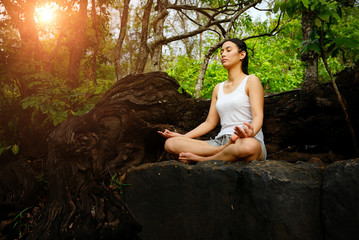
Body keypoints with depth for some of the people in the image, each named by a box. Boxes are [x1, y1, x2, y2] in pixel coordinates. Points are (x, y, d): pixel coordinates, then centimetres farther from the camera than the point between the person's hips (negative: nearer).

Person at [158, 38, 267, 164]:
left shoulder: (251, 81, 6)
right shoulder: (218, 88, 23)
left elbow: (258, 116, -8)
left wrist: (251, 132, -31)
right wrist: (183, 136, 11)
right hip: (220, 141, 5)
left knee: (248, 146, -45)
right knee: (170, 143, -14)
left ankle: (202, 159, -22)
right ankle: (224, 149, -23)